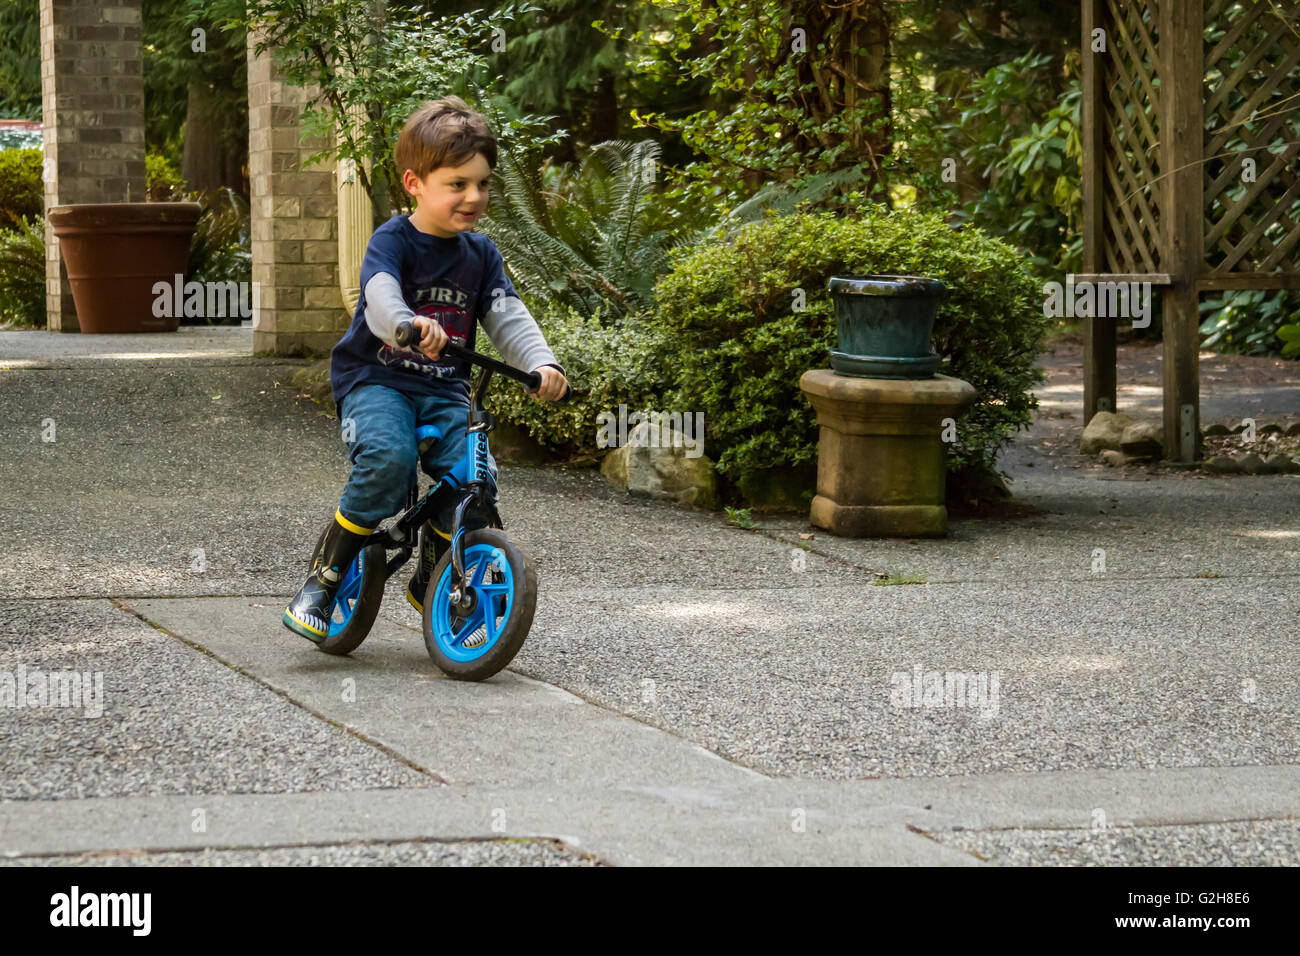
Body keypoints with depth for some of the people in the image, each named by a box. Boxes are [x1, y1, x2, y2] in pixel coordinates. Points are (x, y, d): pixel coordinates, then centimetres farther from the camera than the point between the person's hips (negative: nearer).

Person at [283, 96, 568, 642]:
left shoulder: (481, 254, 9)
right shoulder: (392, 241, -8)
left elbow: (508, 319, 1)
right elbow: (380, 297, -27)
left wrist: (542, 363, -19)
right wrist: (407, 324, -51)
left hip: (445, 392, 5)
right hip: (374, 381, -5)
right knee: (388, 459, -34)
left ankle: (429, 582, 11)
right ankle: (319, 584, -19)